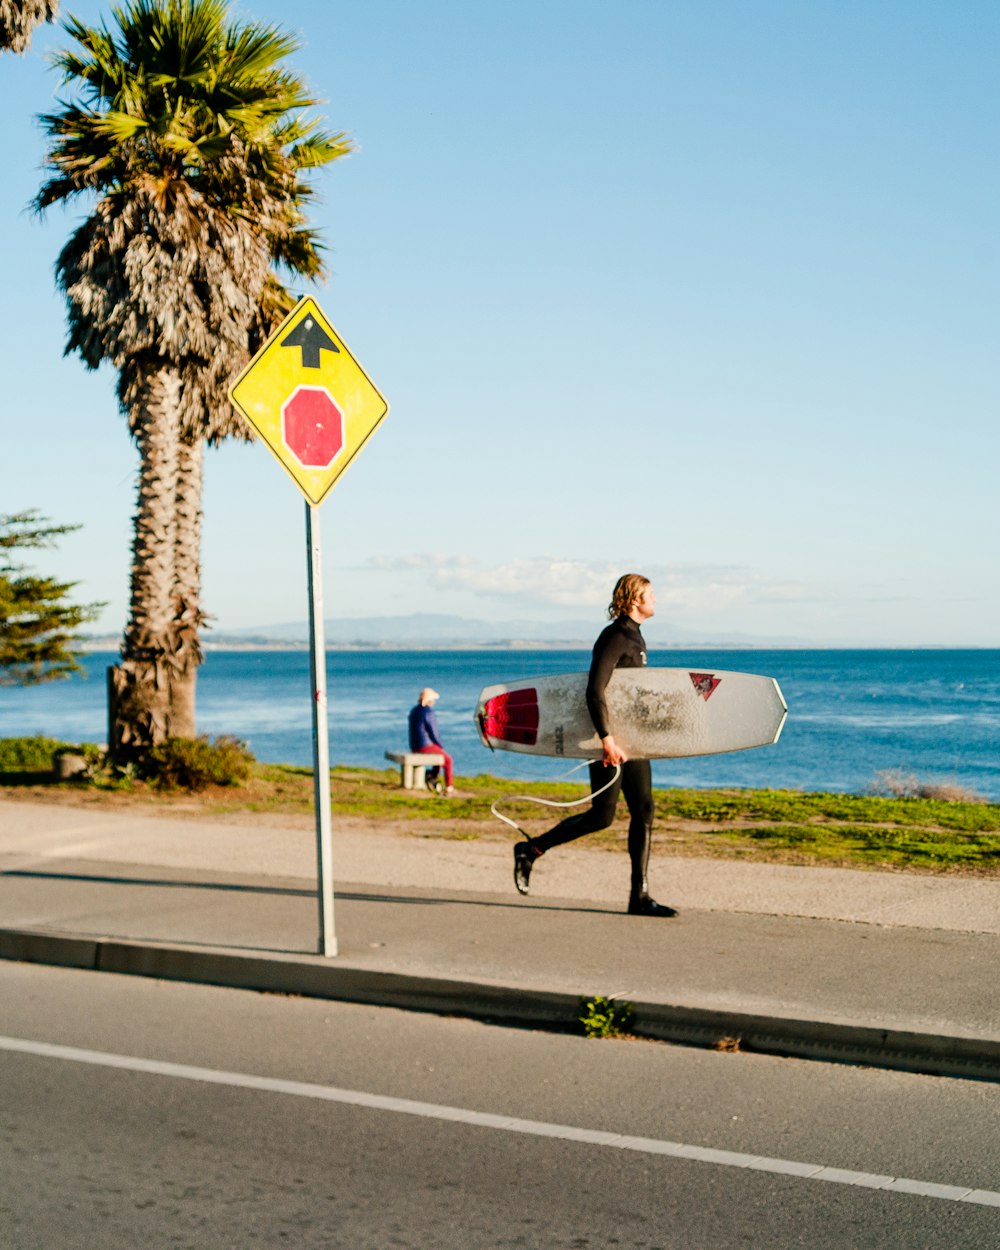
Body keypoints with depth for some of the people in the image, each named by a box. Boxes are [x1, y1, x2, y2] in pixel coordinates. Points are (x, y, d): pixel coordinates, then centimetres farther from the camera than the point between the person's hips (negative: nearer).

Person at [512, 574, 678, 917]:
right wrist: (607, 739, -29)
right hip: (609, 737, -9)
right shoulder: (613, 637, -14)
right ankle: (531, 850, 9)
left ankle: (639, 896, 4)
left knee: (643, 811, 3)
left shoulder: (633, 637, 16)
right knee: (602, 816, -6)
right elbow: (594, 692, -23)